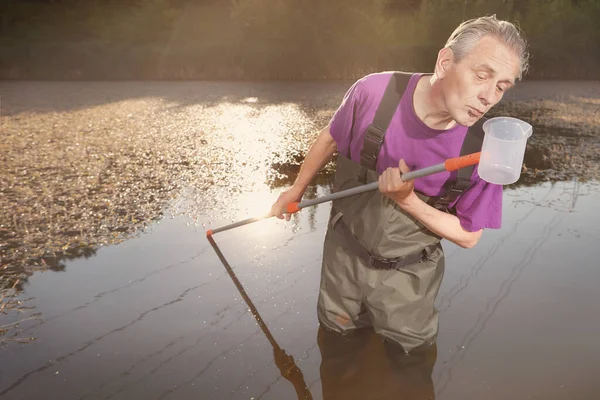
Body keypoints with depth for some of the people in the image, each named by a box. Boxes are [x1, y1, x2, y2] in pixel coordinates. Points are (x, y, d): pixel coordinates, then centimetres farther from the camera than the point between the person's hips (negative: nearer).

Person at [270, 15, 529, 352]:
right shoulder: (373, 93, -24)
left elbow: (468, 236, -12)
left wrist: (407, 200, -31)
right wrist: (296, 190, 12)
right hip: (344, 256, 1)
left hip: (408, 277, 0)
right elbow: (331, 139, -3)